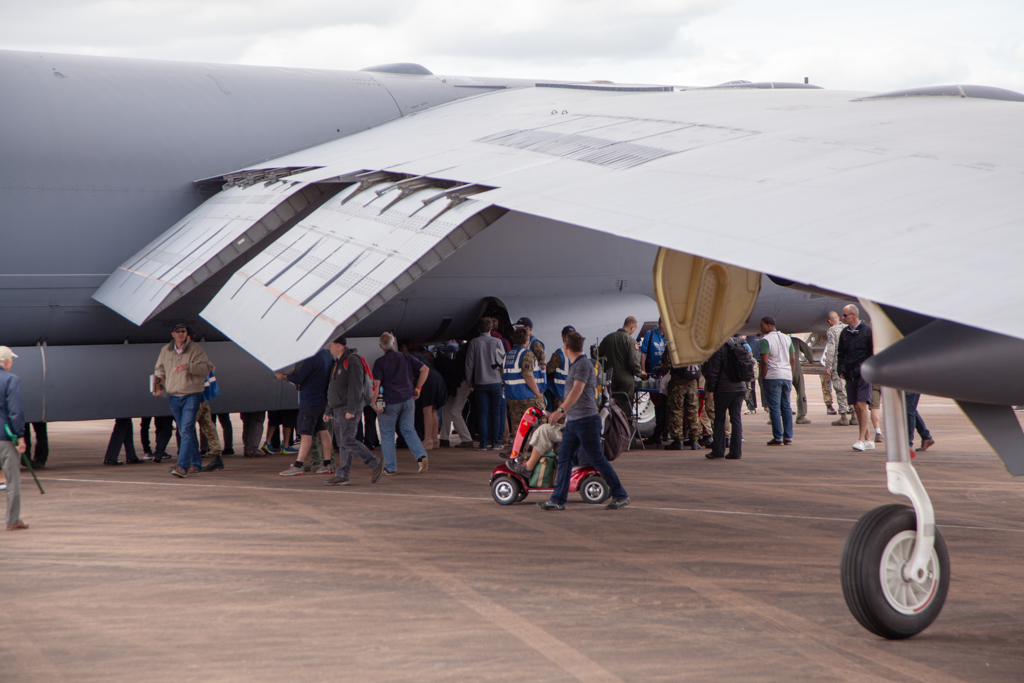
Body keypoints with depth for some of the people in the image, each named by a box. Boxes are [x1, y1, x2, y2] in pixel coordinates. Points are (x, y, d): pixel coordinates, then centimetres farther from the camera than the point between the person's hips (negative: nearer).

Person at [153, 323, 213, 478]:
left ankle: (182, 466, -22)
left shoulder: (196, 349, -4)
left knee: (187, 431, -16)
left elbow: (206, 367, -11)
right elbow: (159, 369, 21)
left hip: (192, 395, -5)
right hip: (174, 397, 5)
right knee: (185, 432, 12)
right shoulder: (165, 351, 10)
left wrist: (188, 366, -24)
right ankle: (195, 465, 22)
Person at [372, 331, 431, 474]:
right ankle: (421, 455, -7)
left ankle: (390, 467, 9)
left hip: (389, 402, -4)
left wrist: (374, 402, -9)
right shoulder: (406, 358, 6)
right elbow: (425, 369, 8)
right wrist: (417, 388, 13)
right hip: (408, 399, 4)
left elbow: (376, 384, -14)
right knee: (408, 430, 13)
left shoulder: (379, 362, -7)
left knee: (387, 434, 7)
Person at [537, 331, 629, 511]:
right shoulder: (575, 365, 17)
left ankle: (621, 496, 4)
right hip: (572, 421, 9)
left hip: (586, 420, -9)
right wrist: (565, 413, 31)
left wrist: (561, 410, -30)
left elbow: (578, 390, -24)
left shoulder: (583, 363, -12)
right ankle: (558, 500, 8)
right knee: (564, 459, 5)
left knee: (597, 459, -5)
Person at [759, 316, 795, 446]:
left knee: (774, 408, -3)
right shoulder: (787, 338, 13)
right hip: (787, 376, 6)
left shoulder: (765, 340, -8)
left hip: (772, 377, -6)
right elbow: (793, 360, 12)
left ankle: (778, 438, -5)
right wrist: (791, 376, 17)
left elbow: (764, 362, -14)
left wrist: (762, 378, -6)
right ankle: (788, 438, 8)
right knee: (786, 407, 10)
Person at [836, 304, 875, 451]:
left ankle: (862, 439, -12)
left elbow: (874, 352, -2)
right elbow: (840, 353, 19)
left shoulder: (867, 331, -4)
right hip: (850, 374, 6)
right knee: (856, 407, 5)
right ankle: (868, 439, 11)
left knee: (861, 404, -14)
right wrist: (841, 370, 8)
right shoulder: (844, 333, 12)